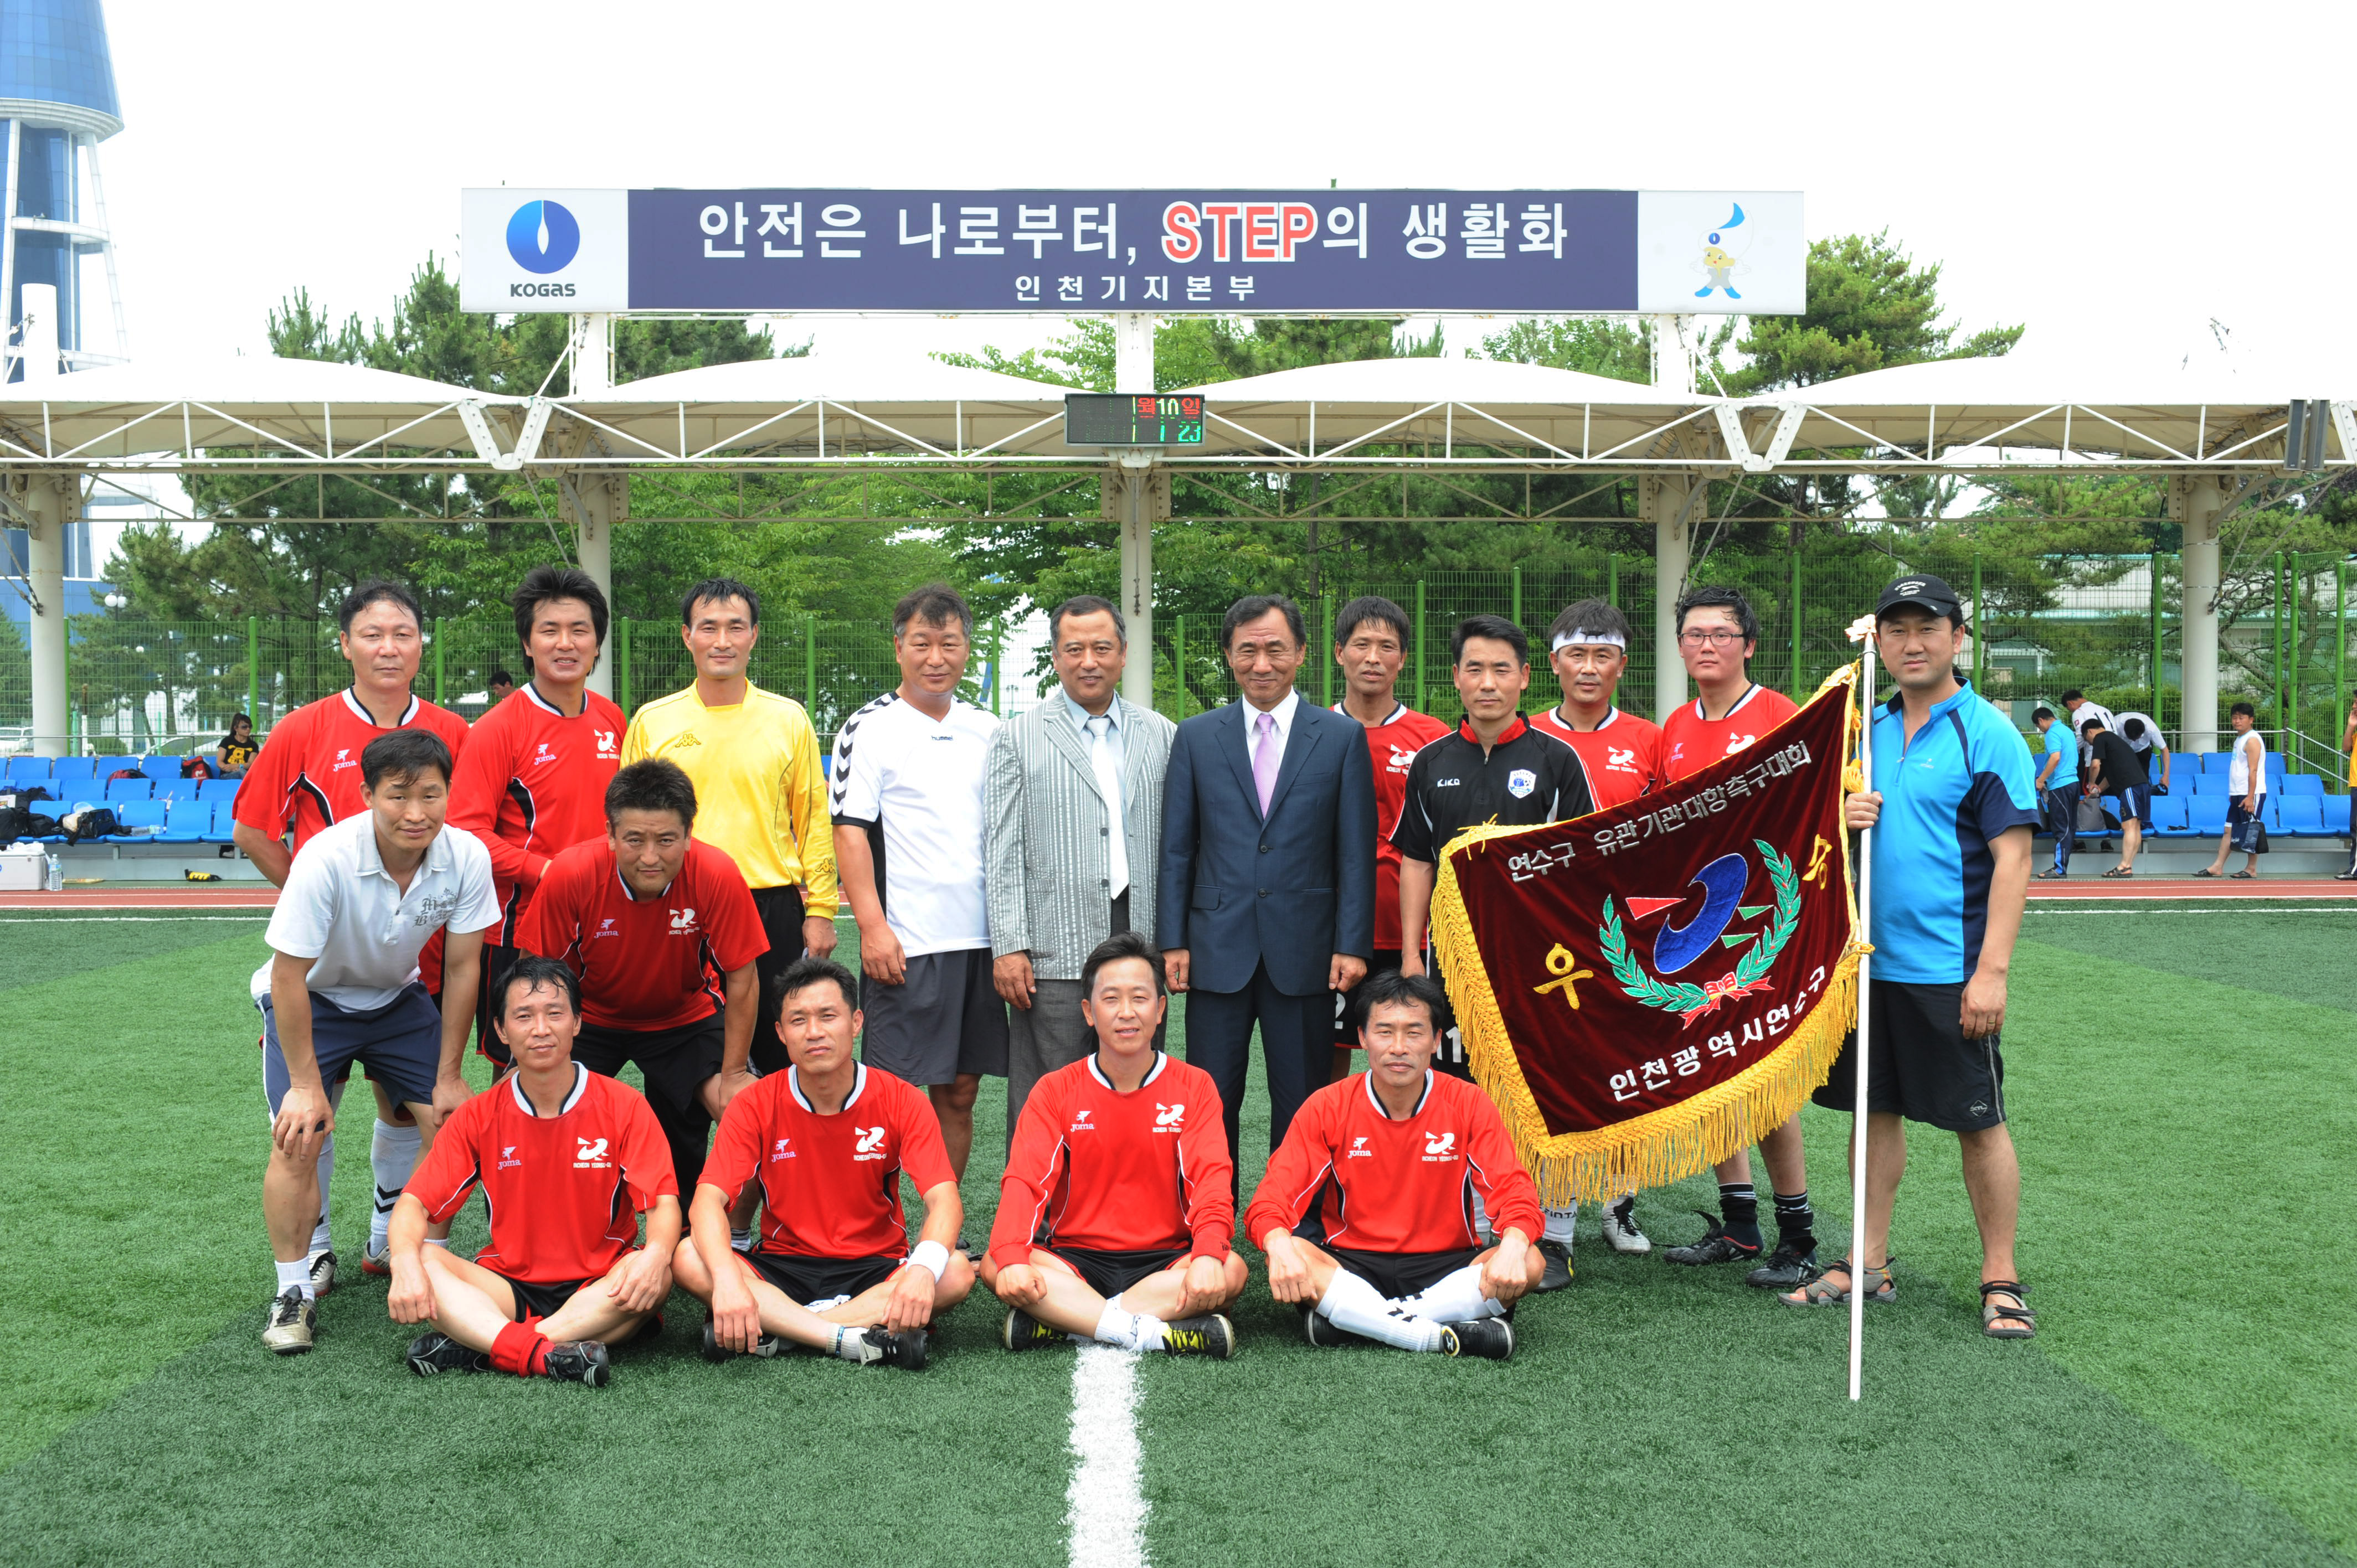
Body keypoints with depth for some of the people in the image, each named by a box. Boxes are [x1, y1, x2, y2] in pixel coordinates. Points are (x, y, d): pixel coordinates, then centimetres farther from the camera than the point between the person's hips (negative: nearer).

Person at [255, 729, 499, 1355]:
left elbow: (462, 968, -11)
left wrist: (448, 1076, -8)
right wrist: (306, 1084, -21)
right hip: (310, 998, -3)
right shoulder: (327, 859, -34)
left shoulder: (468, 857, -23)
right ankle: (294, 1292, -1)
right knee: (299, 1137, -17)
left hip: (396, 998, 4)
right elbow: (290, 976, -25)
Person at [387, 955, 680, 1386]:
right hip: (508, 1291, 2)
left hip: (598, 1291, -1)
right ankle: (546, 1354, -43)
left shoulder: (623, 1106, -4)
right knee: (423, 1263, -24)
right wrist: (406, 1261, -26)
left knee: (655, 1273, -33)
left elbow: (663, 1204, -10)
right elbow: (415, 1204, -3)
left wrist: (656, 1252, -34)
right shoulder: (478, 1117, 2)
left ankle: (481, 1347, -32)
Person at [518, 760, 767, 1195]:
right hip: (589, 1017, 0)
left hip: (686, 1017, 0)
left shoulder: (718, 877, -29)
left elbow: (741, 982, -18)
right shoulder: (569, 876, -29)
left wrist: (733, 1074, -15)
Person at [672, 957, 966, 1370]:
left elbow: (944, 1200, -18)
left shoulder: (901, 1101, -8)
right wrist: (727, 1278, -37)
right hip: (782, 1270, 0)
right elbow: (709, 1200, -16)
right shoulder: (755, 1106, -5)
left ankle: (774, 1330, -27)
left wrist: (923, 1270, -40)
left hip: (875, 1269, 0)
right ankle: (854, 1338, -33)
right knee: (687, 1258, -27)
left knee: (957, 1272, -30)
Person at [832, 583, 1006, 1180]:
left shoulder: (988, 730, 13)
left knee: (960, 1092, 10)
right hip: (906, 947, -5)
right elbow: (850, 833, -7)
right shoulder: (869, 730, -2)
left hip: (980, 940, 5)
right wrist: (873, 927, -16)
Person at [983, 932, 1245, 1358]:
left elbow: (1211, 1177, -10)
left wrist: (1209, 1254, -30)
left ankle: (1060, 1321, -28)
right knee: (993, 1266, -28)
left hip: (1164, 1261, 0)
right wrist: (1011, 1256, -28)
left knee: (1231, 1270, -31)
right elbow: (1025, 1178, -8)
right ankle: (1158, 1334, -33)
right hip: (1075, 1259, 0)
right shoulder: (1056, 1091, 5)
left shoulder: (1193, 1086, 3)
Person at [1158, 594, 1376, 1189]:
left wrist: (1353, 944, -5)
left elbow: (1357, 851, 2)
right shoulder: (1196, 737, 8)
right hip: (1218, 949, 1)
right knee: (1209, 1103, 4)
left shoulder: (1342, 737, 4)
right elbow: (1176, 848, 8)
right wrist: (1173, 940, 1)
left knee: (1302, 1106, 6)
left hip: (1304, 950, -1)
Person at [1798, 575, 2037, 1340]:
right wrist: (1840, 818, -6)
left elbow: (2012, 856, -12)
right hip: (1871, 959, 6)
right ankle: (1868, 1263, 22)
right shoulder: (1866, 729, 10)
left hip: (1950, 970, -6)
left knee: (1978, 1121, 2)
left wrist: (1991, 971, -18)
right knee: (1878, 1109, 12)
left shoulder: (1985, 732, -8)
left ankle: (2001, 1279, 13)